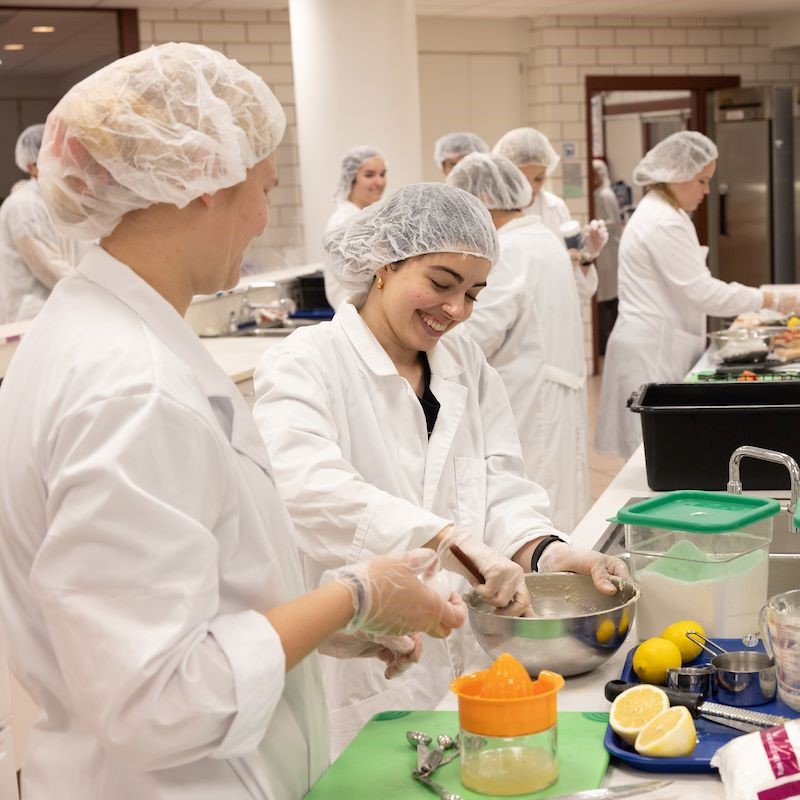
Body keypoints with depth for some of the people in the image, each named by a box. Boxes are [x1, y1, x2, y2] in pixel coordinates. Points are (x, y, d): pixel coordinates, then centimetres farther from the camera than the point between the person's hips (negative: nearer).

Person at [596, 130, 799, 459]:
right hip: (653, 352, -10)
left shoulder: (657, 213, 16)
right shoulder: (664, 224, -17)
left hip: (657, 347, 10)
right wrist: (772, 300, -13)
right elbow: (702, 291, -19)